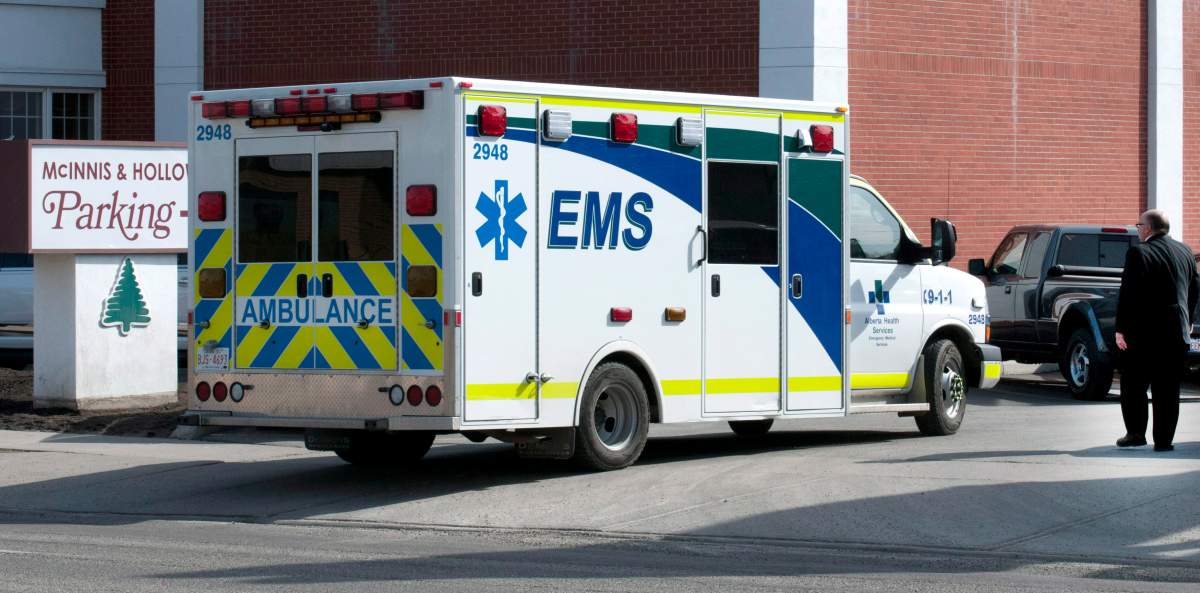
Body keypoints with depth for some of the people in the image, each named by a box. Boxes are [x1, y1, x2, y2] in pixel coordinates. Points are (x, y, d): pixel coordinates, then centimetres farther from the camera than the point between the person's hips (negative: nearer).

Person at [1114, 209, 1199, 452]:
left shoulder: (1139, 253, -12)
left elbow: (1128, 293, -15)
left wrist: (1121, 329, -11)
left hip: (1144, 332, -5)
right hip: (1177, 332, 5)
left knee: (1133, 386, 8)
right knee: (1167, 389, 7)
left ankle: (1135, 433, 6)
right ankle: (1163, 439, 5)